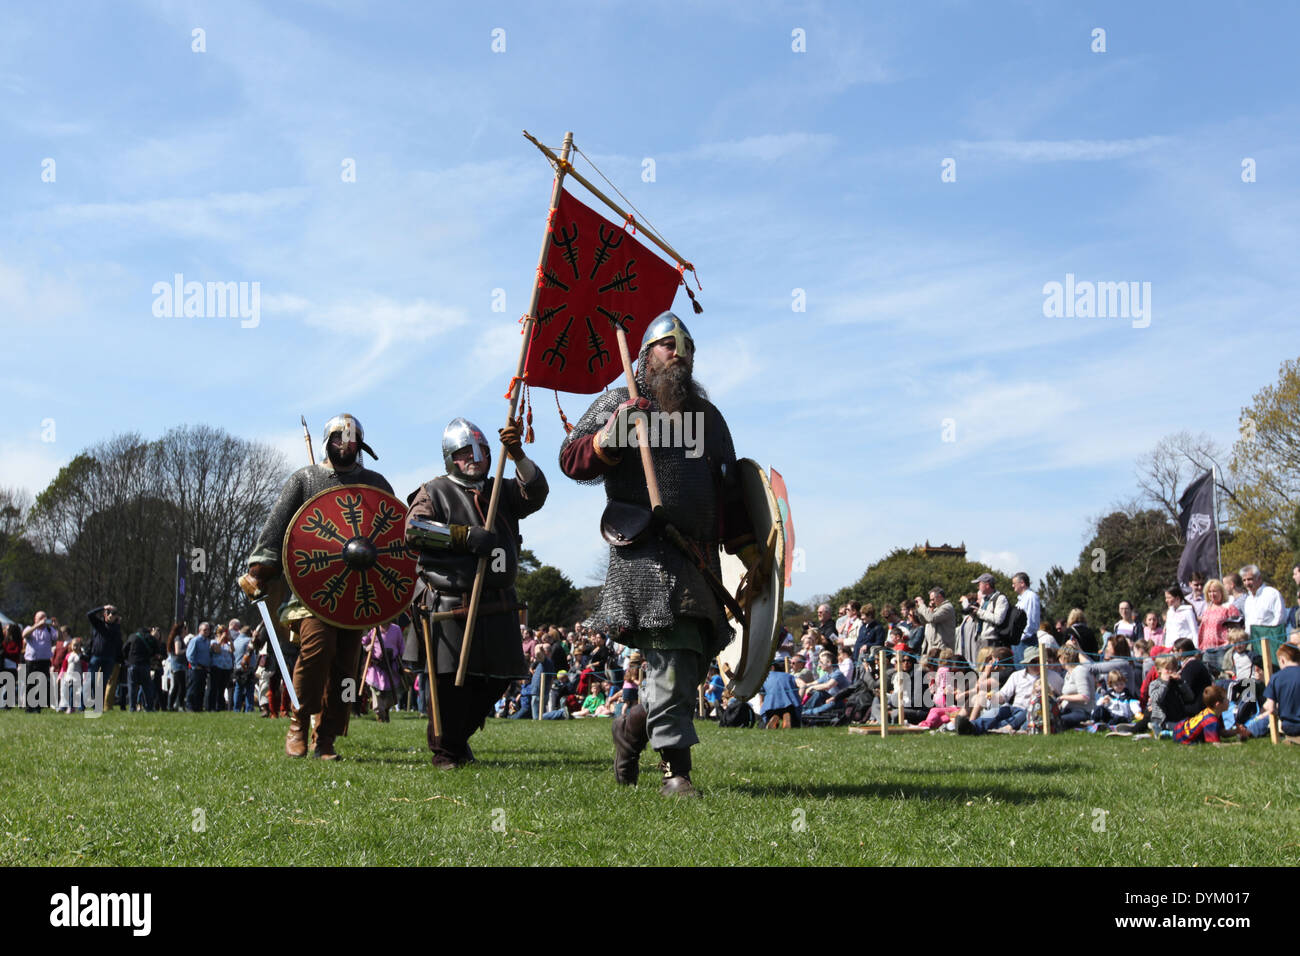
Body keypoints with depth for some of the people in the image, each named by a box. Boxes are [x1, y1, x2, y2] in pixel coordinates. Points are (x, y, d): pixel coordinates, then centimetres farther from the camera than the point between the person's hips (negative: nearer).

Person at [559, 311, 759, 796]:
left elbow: (729, 494, 24)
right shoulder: (618, 402, 8)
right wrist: (612, 434, -18)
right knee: (671, 655, -17)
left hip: (699, 557, 6)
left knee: (692, 659, 6)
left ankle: (633, 726, 30)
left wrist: (751, 555, 17)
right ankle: (675, 769, -12)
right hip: (645, 552, -6)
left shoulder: (708, 415, 23)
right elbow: (572, 460, -1)